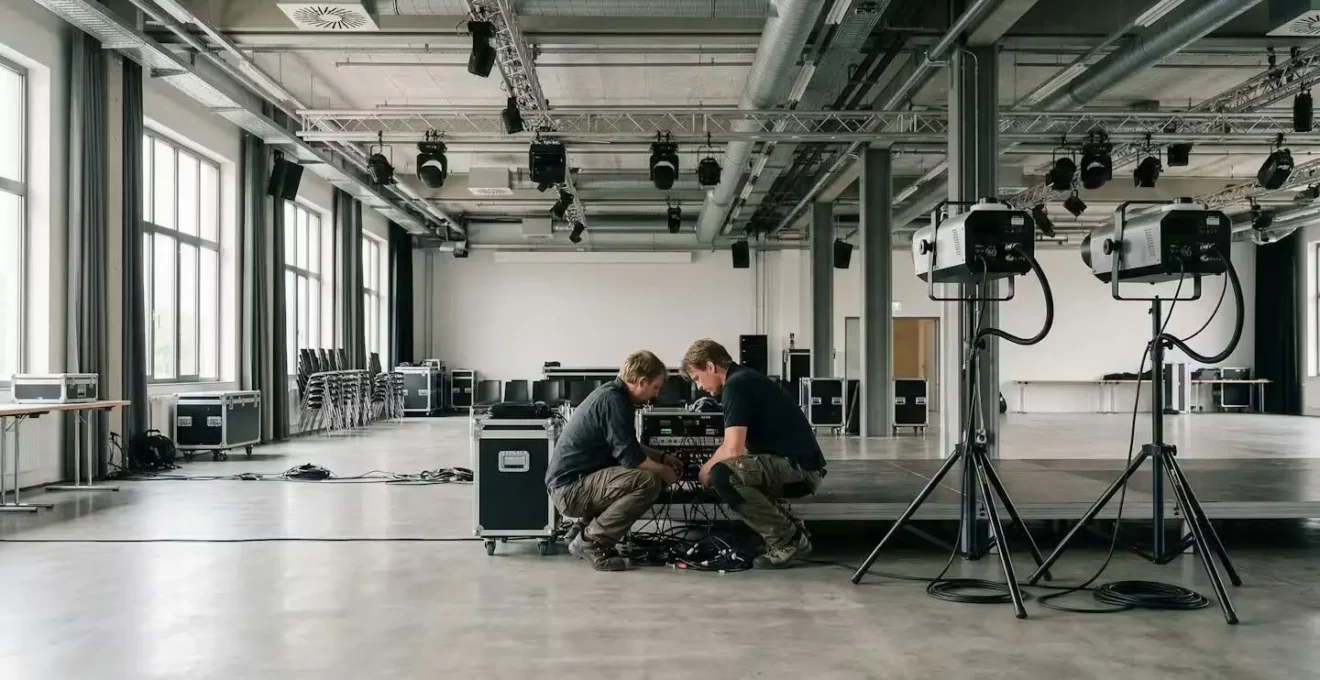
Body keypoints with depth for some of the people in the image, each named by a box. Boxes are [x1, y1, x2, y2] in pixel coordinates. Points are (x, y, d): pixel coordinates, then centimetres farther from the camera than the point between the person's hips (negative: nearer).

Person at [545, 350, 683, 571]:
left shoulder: (611, 393, 12)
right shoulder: (614, 401, -18)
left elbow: (627, 447, 27)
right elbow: (630, 458, -20)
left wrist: (662, 458, 23)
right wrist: (665, 471, -4)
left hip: (571, 481, 10)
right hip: (570, 488, -10)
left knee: (648, 472, 16)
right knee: (649, 481, -23)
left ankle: (588, 528, 11)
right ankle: (591, 541, -11)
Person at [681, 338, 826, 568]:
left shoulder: (736, 385, -14)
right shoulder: (744, 379, 16)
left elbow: (733, 449, -21)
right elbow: (737, 447, 25)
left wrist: (707, 469, -3)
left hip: (799, 469, -10)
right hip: (797, 468, 10)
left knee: (722, 475, -25)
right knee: (728, 473, 21)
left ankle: (787, 540, -11)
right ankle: (790, 529, 14)